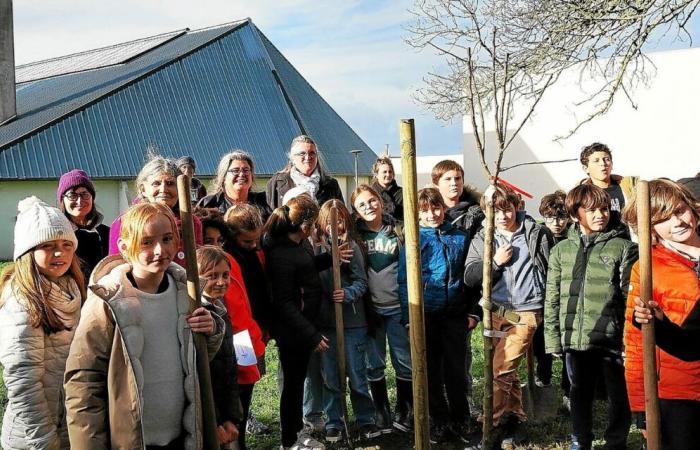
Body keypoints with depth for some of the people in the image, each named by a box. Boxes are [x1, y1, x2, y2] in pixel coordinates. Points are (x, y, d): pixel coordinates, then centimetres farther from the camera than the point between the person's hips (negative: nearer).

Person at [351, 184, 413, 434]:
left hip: (397, 306, 0)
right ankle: (381, 413, 20)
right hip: (370, 308, 0)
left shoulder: (397, 230, 3)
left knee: (404, 361, 6)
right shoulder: (355, 234, 4)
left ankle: (403, 413, 20)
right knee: (374, 364, 6)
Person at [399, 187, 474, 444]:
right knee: (432, 371, 9)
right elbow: (404, 280, -4)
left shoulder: (460, 237, 5)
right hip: (426, 316, -1)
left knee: (456, 370, 7)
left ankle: (460, 420, 21)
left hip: (456, 314, 1)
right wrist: (409, 317, -8)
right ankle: (439, 421, 22)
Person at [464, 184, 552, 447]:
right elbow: (469, 278, -1)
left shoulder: (537, 234, 1)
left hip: (526, 311, -4)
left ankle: (493, 426, 0)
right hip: (496, 310, 4)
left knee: (500, 369, -11)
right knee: (506, 369, 9)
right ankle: (515, 420, 25)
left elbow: (552, 271, 3)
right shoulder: (482, 239, 7)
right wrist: (496, 261, -13)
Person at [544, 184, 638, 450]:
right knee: (580, 394, 17)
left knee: (619, 396, 9)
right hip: (575, 339, 3)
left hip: (612, 339, -3)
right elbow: (552, 299, 8)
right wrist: (552, 339, 4)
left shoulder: (623, 248, -3)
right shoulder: (561, 250, 7)